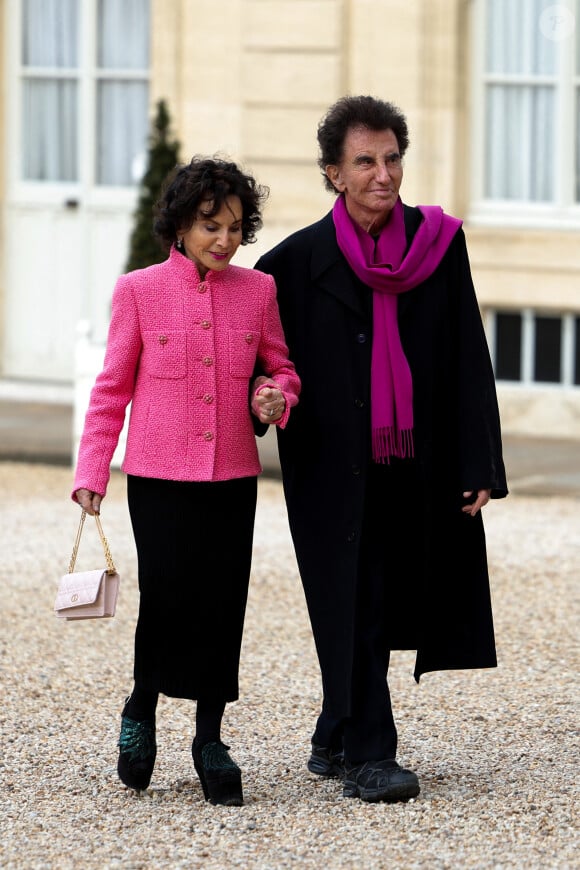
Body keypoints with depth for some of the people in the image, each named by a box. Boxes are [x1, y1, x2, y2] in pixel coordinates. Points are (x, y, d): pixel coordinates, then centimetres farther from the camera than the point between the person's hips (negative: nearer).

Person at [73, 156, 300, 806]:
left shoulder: (258, 291, 4)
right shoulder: (139, 291, -2)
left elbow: (282, 367, 15)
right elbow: (112, 387, 3)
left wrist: (277, 398, -9)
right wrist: (91, 471, -1)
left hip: (233, 475, 2)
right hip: (159, 475, -2)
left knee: (223, 605, 3)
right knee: (166, 599, -8)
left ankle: (210, 737, 17)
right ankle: (141, 710, 19)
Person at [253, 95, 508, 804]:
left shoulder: (437, 245, 1)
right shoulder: (299, 260, -4)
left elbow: (469, 361, 1)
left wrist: (479, 465, -3)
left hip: (412, 466, 3)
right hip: (335, 469, -3)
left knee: (383, 609, 12)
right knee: (352, 606, -5)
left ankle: (334, 741, 28)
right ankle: (366, 756, -3)